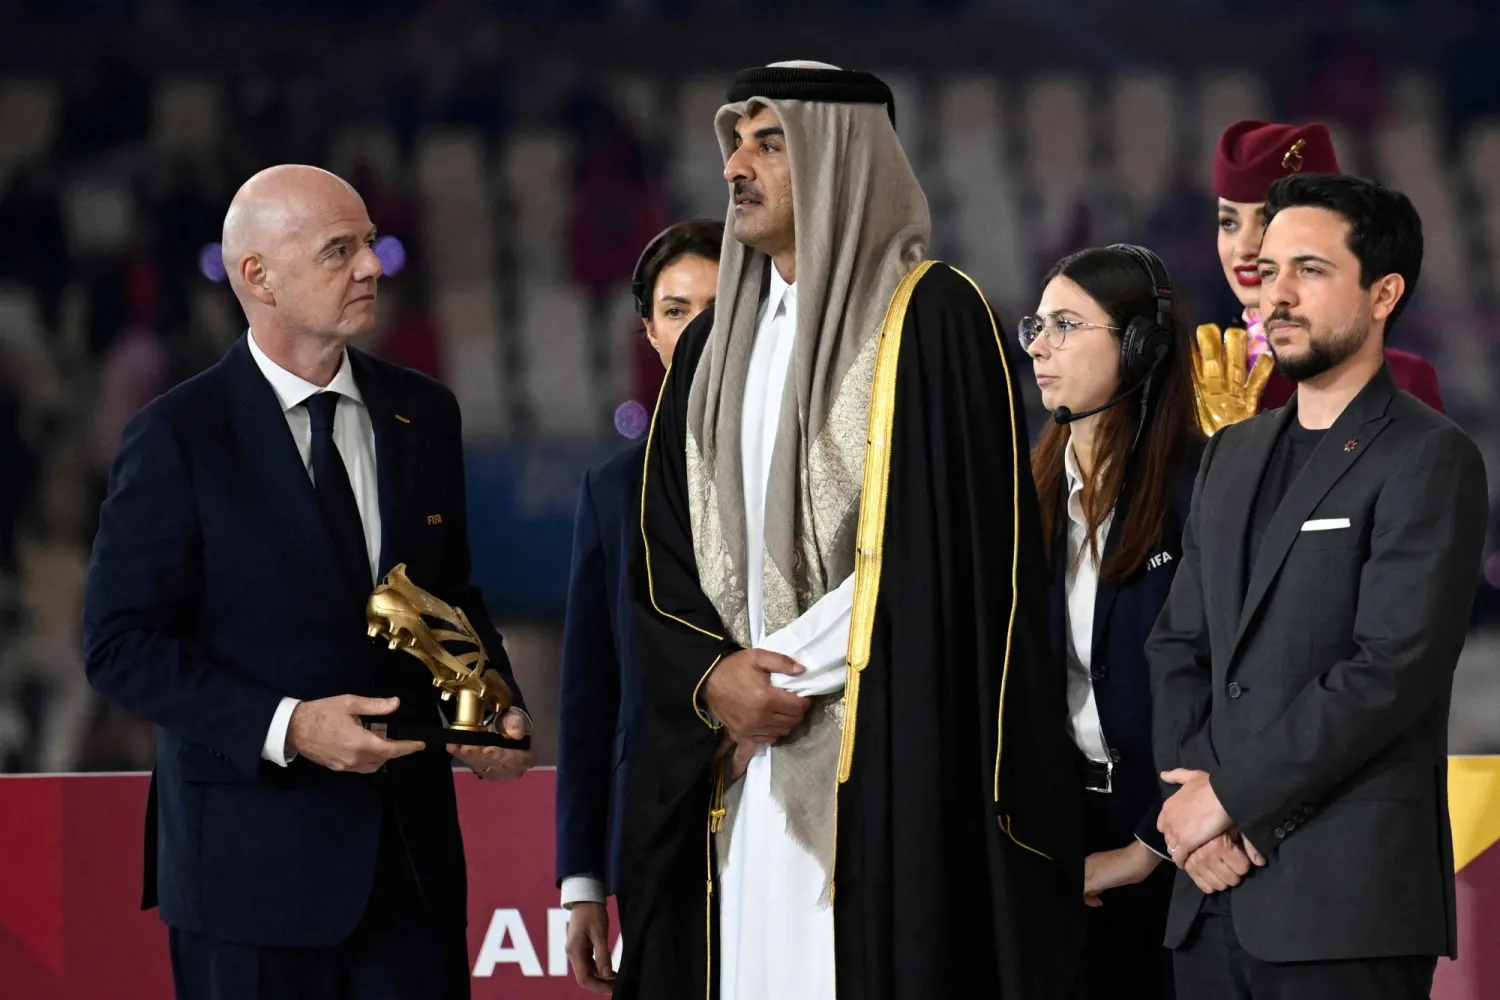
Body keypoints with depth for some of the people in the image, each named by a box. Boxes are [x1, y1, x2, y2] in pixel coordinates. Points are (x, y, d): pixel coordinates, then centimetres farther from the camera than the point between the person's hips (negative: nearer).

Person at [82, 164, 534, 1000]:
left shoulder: (423, 415, 9)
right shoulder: (179, 437, -7)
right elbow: (122, 645, -10)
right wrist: (284, 727, -21)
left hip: (413, 860, 4)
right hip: (254, 859, -4)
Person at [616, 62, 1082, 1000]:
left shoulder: (931, 317, -3)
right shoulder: (714, 346, 17)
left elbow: (957, 552, -10)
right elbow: (663, 559, 15)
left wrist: (782, 675, -10)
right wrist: (712, 677, -5)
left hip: (884, 768, -6)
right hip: (738, 776, 6)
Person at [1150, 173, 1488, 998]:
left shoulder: (1428, 460, -5)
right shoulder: (1233, 453, 18)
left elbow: (1392, 670, -15)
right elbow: (1178, 644, 15)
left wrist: (1230, 796, -12)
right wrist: (1189, 794, -3)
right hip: (1217, 894, 7)